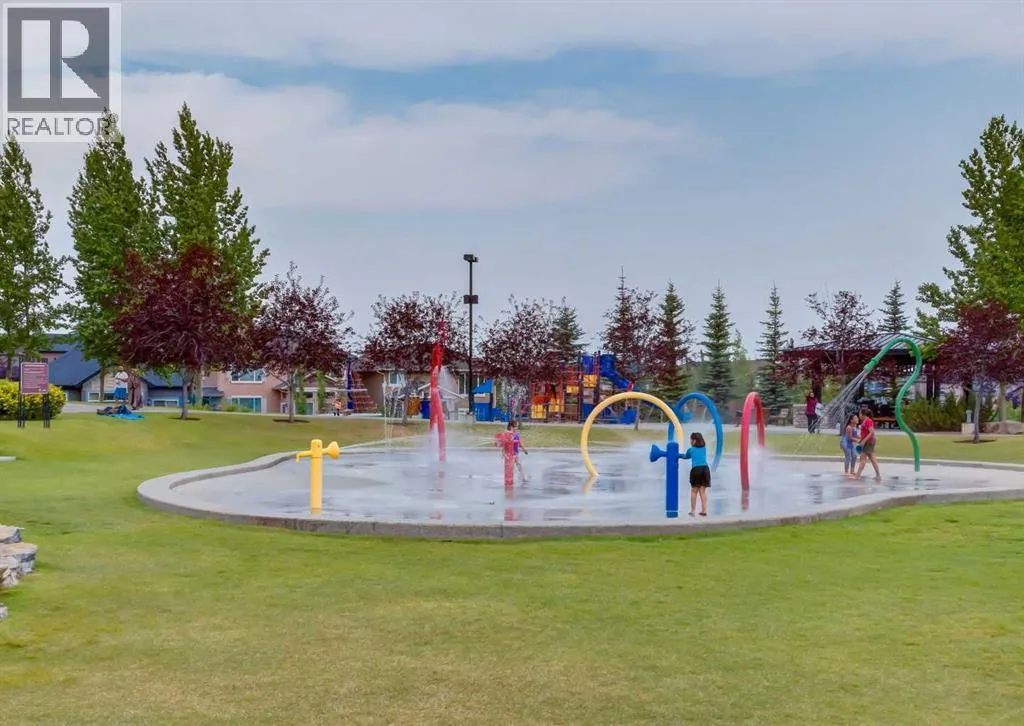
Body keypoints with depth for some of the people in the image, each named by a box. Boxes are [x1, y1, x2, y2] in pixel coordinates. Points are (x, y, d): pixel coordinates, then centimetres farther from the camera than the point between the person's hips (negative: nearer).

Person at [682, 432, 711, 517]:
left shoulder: (690, 449, 13)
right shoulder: (704, 448, 21)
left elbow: (685, 456, 32)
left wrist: (682, 455, 55)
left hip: (696, 469, -3)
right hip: (705, 469, 3)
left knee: (694, 491, 6)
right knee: (703, 491, 6)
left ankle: (693, 511, 6)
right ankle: (704, 511, 2)